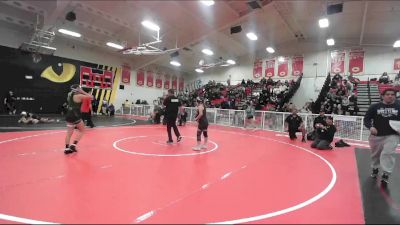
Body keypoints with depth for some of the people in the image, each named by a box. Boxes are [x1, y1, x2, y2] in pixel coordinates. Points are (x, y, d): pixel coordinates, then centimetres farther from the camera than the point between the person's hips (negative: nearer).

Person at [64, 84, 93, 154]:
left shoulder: (69, 94, 11)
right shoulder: (79, 96, -11)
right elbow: (90, 96, -9)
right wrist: (83, 92, 0)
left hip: (69, 115, 7)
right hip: (75, 116, -7)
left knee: (69, 133, 11)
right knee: (82, 130, 10)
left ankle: (67, 148, 12)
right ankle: (73, 145, 1)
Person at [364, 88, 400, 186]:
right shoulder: (374, 107, -3)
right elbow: (366, 119, -2)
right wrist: (370, 127, -20)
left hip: (392, 135, -1)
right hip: (376, 135, 1)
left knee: (388, 153, -13)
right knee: (375, 154, 16)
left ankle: (386, 174, -3)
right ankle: (375, 168, 40)